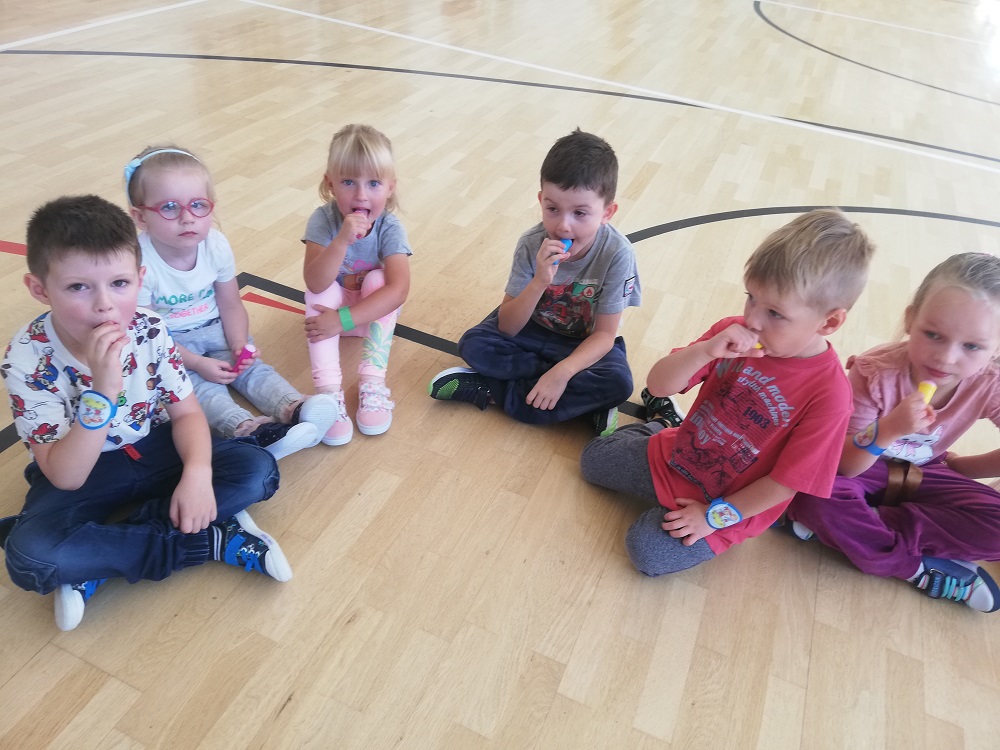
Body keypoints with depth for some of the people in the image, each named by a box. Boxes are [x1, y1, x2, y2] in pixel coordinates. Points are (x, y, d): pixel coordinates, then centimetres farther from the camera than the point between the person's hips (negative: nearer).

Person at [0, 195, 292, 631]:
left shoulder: (148, 330, -15)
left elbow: (186, 412, -7)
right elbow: (66, 478, -28)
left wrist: (198, 472, -29)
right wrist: (102, 391, -43)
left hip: (154, 450, 3)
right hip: (80, 473, -3)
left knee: (257, 471, -17)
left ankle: (96, 565, -18)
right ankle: (212, 540, -21)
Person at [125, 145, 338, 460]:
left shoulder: (216, 245, -13)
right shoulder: (139, 261, -25)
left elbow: (231, 305, -2)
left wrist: (239, 345, -19)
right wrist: (197, 363, -24)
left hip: (213, 328, 4)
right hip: (166, 344, -4)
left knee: (250, 365, -18)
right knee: (197, 383, -27)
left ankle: (293, 408, -34)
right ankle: (246, 429, -46)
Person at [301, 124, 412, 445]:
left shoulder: (390, 228, -25)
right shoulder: (323, 220, -24)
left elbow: (398, 289, -37)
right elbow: (315, 283, -37)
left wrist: (344, 319, -41)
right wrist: (342, 240, -52)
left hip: (373, 312, 0)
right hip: (330, 304, 0)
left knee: (377, 278, -29)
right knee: (322, 291, -30)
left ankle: (372, 382, -30)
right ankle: (329, 391, -36)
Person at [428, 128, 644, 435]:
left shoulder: (617, 254, -26)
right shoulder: (532, 244, -21)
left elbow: (604, 335, -20)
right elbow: (506, 327, -22)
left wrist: (562, 372, -37)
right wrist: (539, 282, -39)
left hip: (585, 344, -1)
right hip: (533, 329, 2)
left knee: (618, 382, -31)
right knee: (473, 344, -23)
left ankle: (492, 390, -24)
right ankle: (585, 401, -18)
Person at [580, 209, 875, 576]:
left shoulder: (828, 393, -27)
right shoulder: (733, 333, -15)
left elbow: (786, 480, -20)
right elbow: (657, 385, -17)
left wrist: (716, 515, -17)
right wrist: (706, 351, -35)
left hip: (727, 503, -4)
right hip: (674, 456, 5)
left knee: (649, 551, -20)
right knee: (592, 457, 12)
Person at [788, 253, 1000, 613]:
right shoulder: (875, 372, -28)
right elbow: (843, 467, -28)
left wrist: (954, 465, -8)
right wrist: (888, 429, -45)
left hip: (922, 475, 3)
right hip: (864, 467, -3)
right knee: (812, 493, -36)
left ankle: (850, 529, -23)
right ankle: (919, 569, -20)